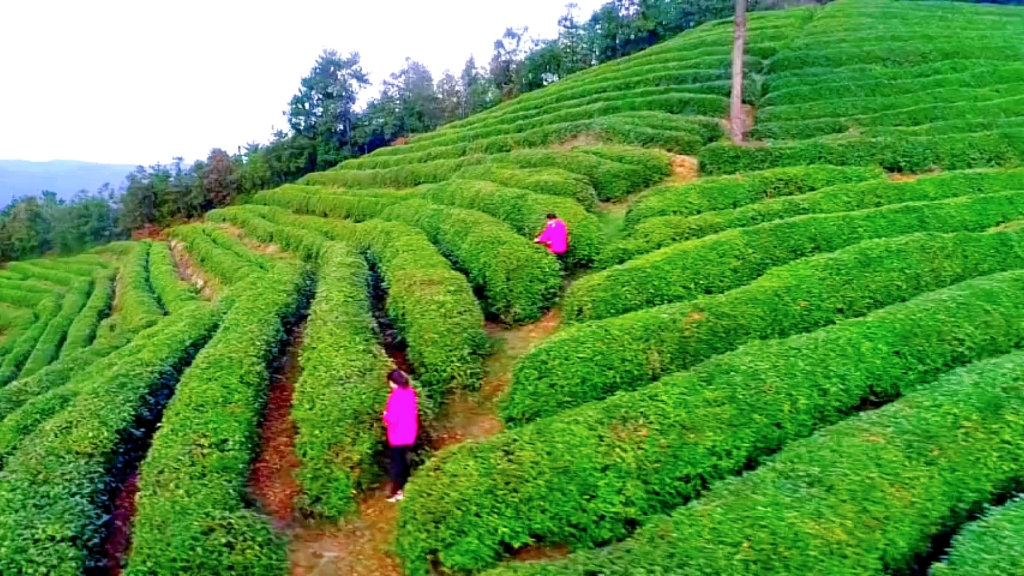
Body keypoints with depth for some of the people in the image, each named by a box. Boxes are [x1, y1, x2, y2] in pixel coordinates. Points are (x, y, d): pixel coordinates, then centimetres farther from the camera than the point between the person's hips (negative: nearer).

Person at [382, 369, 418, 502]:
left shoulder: (396, 396, -24)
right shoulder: (410, 392, 0)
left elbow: (391, 418, -24)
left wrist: (385, 415, -3)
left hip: (397, 436, -7)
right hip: (409, 434, 7)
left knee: (396, 464, 7)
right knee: (404, 461, 20)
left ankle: (396, 492, 16)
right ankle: (402, 489, 33)